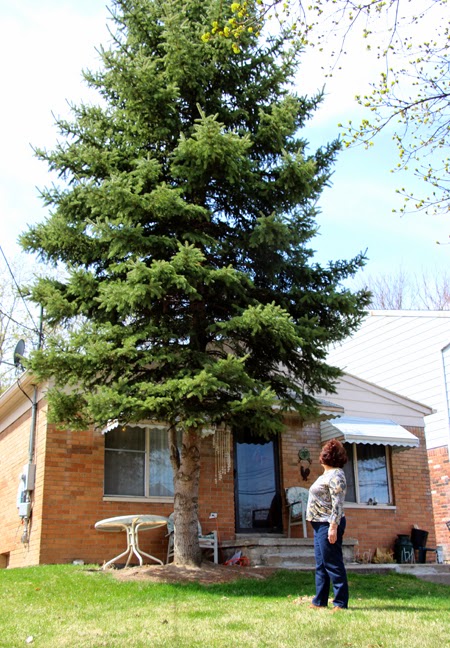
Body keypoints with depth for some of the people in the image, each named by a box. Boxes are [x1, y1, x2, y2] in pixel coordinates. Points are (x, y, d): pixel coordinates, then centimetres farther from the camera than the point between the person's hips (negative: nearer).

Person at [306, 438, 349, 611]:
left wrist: (333, 526, -25)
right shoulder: (327, 475, 17)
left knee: (333, 564, -6)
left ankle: (341, 603, -1)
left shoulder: (335, 475, -14)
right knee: (321, 565, 13)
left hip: (328, 525, -11)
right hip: (320, 525, 11)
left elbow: (338, 504, -21)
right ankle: (320, 601, 19)